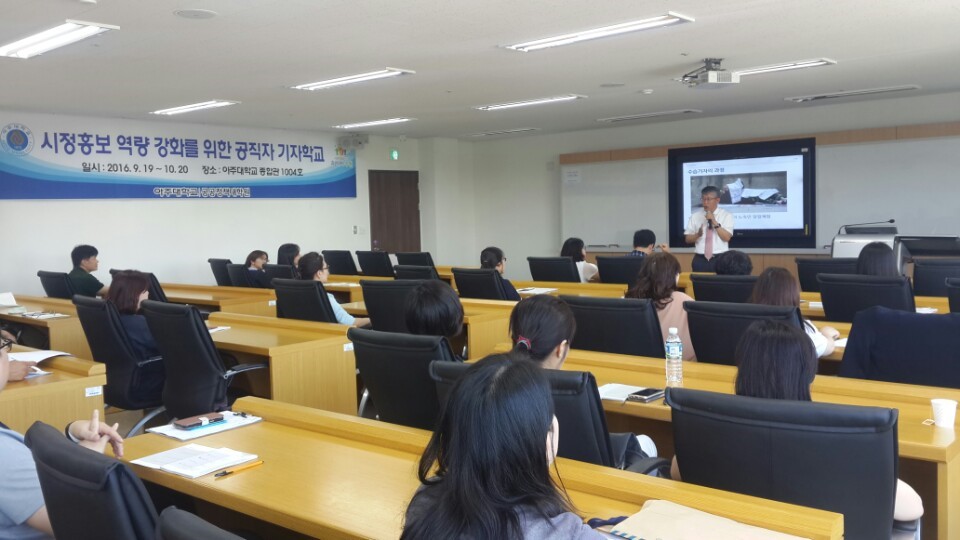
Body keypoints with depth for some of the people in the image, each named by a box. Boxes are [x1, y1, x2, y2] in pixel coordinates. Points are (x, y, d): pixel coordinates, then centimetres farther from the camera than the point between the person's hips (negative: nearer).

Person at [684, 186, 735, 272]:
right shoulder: (695, 217, 7)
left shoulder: (726, 216, 1)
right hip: (700, 260, 2)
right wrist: (698, 234, -15)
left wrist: (714, 222, -17)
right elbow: (688, 239, 5)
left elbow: (726, 237, -9)